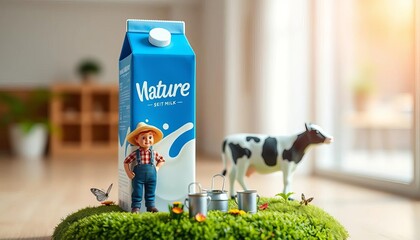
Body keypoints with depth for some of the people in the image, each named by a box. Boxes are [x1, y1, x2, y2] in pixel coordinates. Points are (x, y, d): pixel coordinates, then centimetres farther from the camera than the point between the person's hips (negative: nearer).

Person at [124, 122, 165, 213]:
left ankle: (151, 206, 25)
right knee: (137, 192, 5)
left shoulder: (154, 153, -3)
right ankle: (136, 207, 14)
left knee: (150, 193, 13)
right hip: (138, 176, -2)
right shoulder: (135, 153, -9)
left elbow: (161, 160, 12)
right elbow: (126, 162, 0)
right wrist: (128, 172, -5)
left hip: (151, 176, 2)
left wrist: (157, 168, 1)